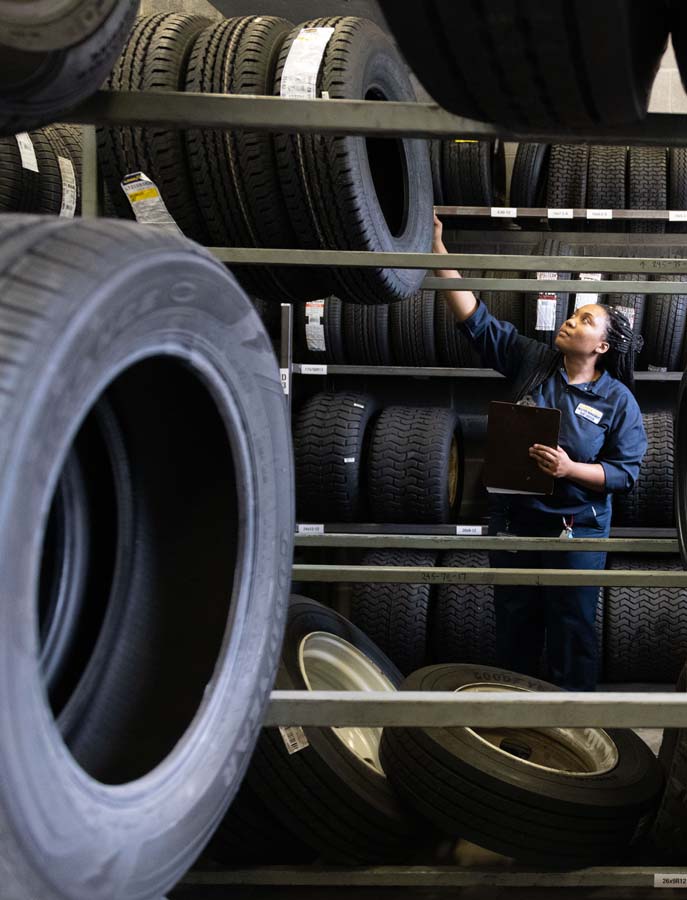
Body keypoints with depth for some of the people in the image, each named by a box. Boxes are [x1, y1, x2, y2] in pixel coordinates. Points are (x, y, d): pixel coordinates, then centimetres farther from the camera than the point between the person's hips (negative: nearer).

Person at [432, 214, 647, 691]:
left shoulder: (618, 401, -6)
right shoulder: (532, 361, 0)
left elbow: (626, 471, -7)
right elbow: (476, 319, -3)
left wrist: (571, 470, -24)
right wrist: (438, 250, -10)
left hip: (575, 529, -3)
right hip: (514, 519, 4)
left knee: (572, 631, 4)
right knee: (515, 626, 13)